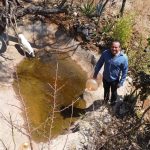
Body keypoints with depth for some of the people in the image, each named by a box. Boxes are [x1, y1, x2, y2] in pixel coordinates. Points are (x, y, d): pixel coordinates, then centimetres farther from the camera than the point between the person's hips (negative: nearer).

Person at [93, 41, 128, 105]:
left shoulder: (124, 58, -28)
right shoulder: (105, 53, -21)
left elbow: (125, 71, -17)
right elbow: (99, 63, -6)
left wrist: (121, 82, -14)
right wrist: (95, 73, 2)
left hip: (115, 80, -2)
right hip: (105, 77, 2)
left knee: (113, 92, 27)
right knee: (106, 90, 31)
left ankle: (113, 101, 57)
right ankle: (106, 99, 62)